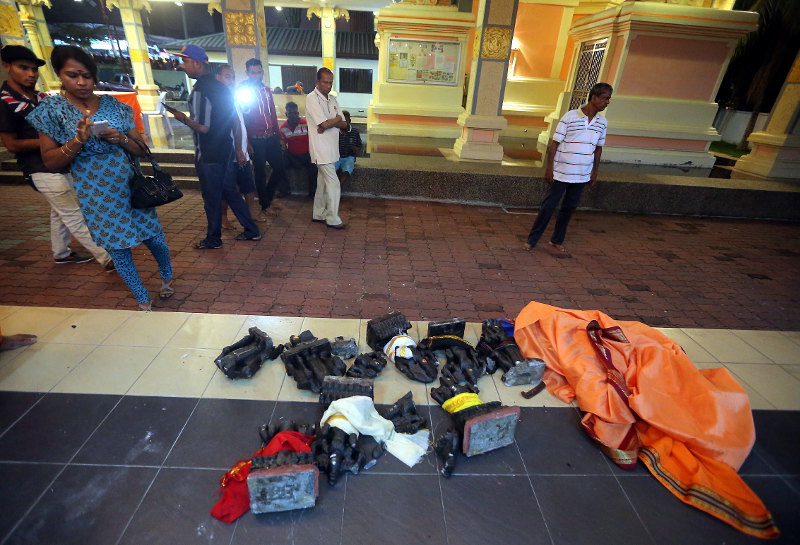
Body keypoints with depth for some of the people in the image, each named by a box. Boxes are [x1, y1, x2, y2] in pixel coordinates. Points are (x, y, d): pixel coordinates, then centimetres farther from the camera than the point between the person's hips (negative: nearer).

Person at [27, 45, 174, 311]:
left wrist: (121, 139, -16)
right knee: (119, 251, 6)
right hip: (96, 197, -1)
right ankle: (143, 301, 22)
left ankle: (166, 277, 39)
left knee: (155, 239, 8)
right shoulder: (51, 109, -2)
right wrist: (78, 141, -20)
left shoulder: (112, 104, 3)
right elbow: (50, 162, -4)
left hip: (130, 187, 2)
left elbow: (141, 149, 5)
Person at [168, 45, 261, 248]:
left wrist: (183, 118, -4)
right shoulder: (220, 86, 11)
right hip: (226, 149, 8)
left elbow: (203, 127, -21)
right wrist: (238, 149, 19)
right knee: (230, 191, 16)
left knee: (212, 197, 3)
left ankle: (213, 239, 17)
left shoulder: (199, 90, -16)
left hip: (208, 154, -8)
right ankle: (251, 231, 20)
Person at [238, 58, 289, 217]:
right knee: (260, 173, 1)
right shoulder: (242, 91, -3)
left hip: (271, 138, 6)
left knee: (279, 168, 7)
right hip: (255, 140, -5)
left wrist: (277, 135, 13)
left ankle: (267, 198, 26)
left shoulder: (267, 90, 14)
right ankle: (265, 206, 14)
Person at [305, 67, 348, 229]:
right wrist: (337, 119, -3)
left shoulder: (332, 99, 12)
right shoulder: (312, 98, -12)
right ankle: (332, 219, 4)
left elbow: (344, 124, 5)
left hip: (331, 148, 8)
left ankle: (318, 214, 26)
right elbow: (324, 124, -21)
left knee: (323, 182, 14)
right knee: (334, 184, -7)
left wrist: (329, 123, -13)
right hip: (321, 149, -8)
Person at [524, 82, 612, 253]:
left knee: (569, 208, 11)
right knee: (548, 206, -1)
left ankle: (557, 240, 25)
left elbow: (598, 149, 15)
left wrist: (594, 173, 15)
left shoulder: (602, 123, 6)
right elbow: (554, 143, -8)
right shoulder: (570, 117, -10)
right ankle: (532, 240, 9)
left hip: (582, 175, 5)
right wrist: (549, 168, -12)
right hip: (561, 173, -5)